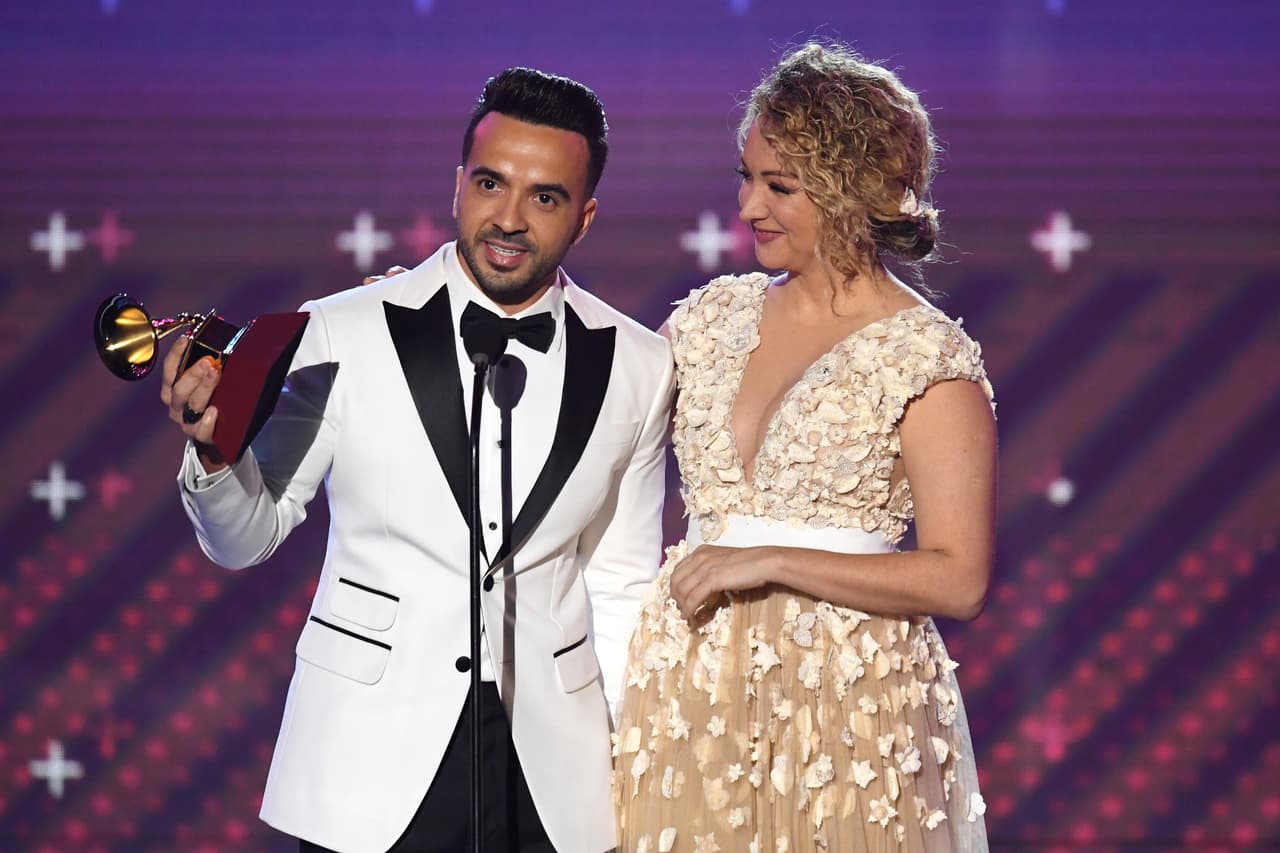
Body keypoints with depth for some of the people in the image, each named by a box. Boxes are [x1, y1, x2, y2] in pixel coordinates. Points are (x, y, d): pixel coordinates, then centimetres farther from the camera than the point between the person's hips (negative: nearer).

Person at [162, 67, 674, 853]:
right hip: (369, 764, -2)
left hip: (554, 776, 2)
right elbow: (247, 540, 3)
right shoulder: (340, 337, -6)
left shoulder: (638, 368, 2)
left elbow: (622, 583, 10)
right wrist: (214, 447, -17)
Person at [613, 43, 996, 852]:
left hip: (846, 694, -5)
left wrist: (770, 561, -16)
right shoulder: (712, 317, 9)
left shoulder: (929, 360, -8)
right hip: (692, 685, 5)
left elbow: (958, 580, -13)